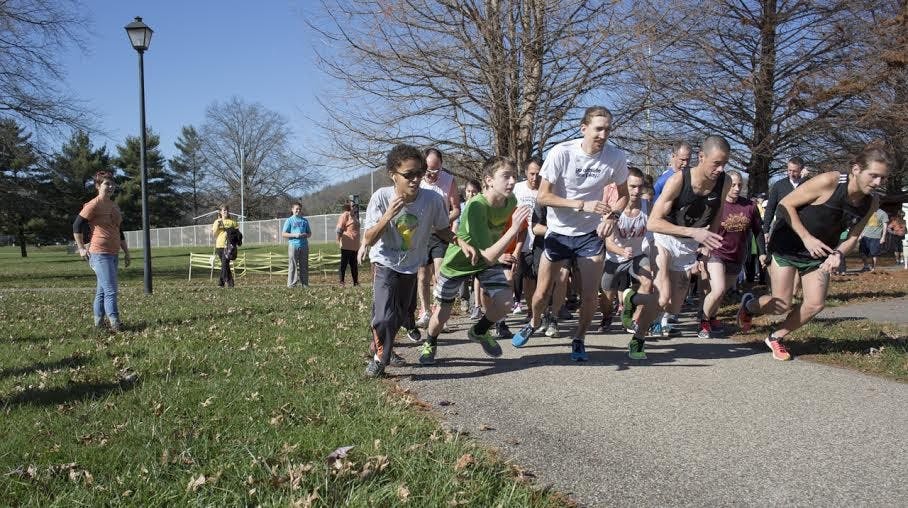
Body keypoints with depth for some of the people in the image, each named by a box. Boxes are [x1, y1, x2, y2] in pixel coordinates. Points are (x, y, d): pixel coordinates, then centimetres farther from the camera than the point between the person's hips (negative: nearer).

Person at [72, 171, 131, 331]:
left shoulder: (114, 206, 16)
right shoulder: (93, 205, -8)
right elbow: (77, 226, -8)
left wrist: (126, 252, 21)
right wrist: (81, 248, -9)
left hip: (113, 254, 8)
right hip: (100, 254, -8)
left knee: (102, 290, 13)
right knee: (110, 290, -12)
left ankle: (99, 323, 20)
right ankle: (115, 323, -11)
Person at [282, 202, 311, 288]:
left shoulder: (305, 220, 14)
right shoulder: (289, 220, 3)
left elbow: (310, 233, 19)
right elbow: (283, 234, -2)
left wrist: (306, 235, -4)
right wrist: (294, 235, -14)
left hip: (304, 245, 4)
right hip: (293, 245, -4)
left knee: (304, 265, 6)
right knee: (293, 265, -5)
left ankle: (304, 283, 12)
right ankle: (291, 284, -2)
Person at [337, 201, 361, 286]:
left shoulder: (354, 216, 18)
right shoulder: (345, 215, -8)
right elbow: (339, 229, -13)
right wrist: (339, 240, -18)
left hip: (355, 246, 8)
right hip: (346, 246, -8)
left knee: (354, 265, 11)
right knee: (344, 264, -2)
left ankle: (356, 282, 17)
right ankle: (341, 282, 1)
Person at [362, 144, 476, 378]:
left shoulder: (433, 199, -22)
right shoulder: (381, 197, -25)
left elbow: (442, 229, -3)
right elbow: (368, 240, -24)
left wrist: (461, 243, -20)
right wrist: (388, 216, -38)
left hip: (411, 266, 3)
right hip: (385, 264, -3)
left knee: (401, 316, 20)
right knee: (384, 317, -18)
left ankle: (383, 346, 49)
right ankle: (380, 356, 11)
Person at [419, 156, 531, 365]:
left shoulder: (511, 201, -16)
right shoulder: (476, 206, -36)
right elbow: (488, 257, -40)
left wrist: (498, 255, 8)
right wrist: (514, 229, -47)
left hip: (489, 258, 5)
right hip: (458, 260, -5)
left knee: (505, 301, -14)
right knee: (443, 311, 5)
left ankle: (479, 331, 18)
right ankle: (430, 344, 39)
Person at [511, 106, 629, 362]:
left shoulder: (616, 157, -11)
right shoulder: (561, 153, -19)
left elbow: (623, 196, 5)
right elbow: (542, 197, -18)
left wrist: (612, 216, -16)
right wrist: (583, 205, -28)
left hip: (591, 234, 1)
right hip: (559, 231, -1)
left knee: (590, 294, -4)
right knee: (542, 292, 6)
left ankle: (579, 340, 21)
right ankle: (534, 323, 38)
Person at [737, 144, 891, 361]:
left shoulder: (871, 203, -8)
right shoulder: (829, 182, -26)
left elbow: (853, 236, 3)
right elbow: (785, 205, -20)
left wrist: (837, 254, -19)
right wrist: (807, 238, -26)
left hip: (818, 254, 6)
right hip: (787, 246, -6)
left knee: (815, 304, -2)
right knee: (782, 305, -7)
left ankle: (776, 337, 19)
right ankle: (749, 304, 26)